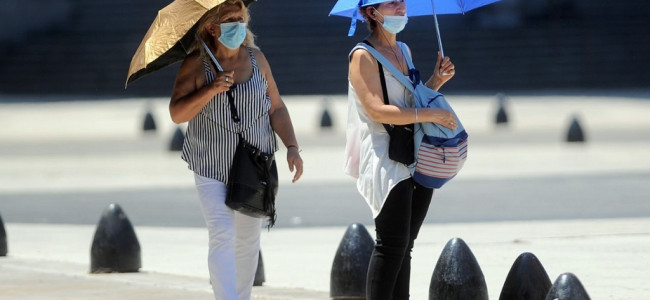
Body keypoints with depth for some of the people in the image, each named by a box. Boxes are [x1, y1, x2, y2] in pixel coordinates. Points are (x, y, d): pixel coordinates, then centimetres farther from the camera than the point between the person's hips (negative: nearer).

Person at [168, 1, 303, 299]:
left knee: (248, 240, 11)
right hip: (212, 169, -3)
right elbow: (177, 114, -13)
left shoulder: (256, 59, 2)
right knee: (222, 236, -16)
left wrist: (292, 146, -6)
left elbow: (276, 107, 6)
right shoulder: (196, 63, -8)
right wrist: (211, 90, -26)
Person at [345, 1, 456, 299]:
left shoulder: (403, 50, 17)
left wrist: (436, 80, 9)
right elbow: (377, 111, -18)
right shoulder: (363, 56, -8)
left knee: (404, 247, 7)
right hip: (384, 160, -8)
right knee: (392, 246, -13)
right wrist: (430, 114, -19)